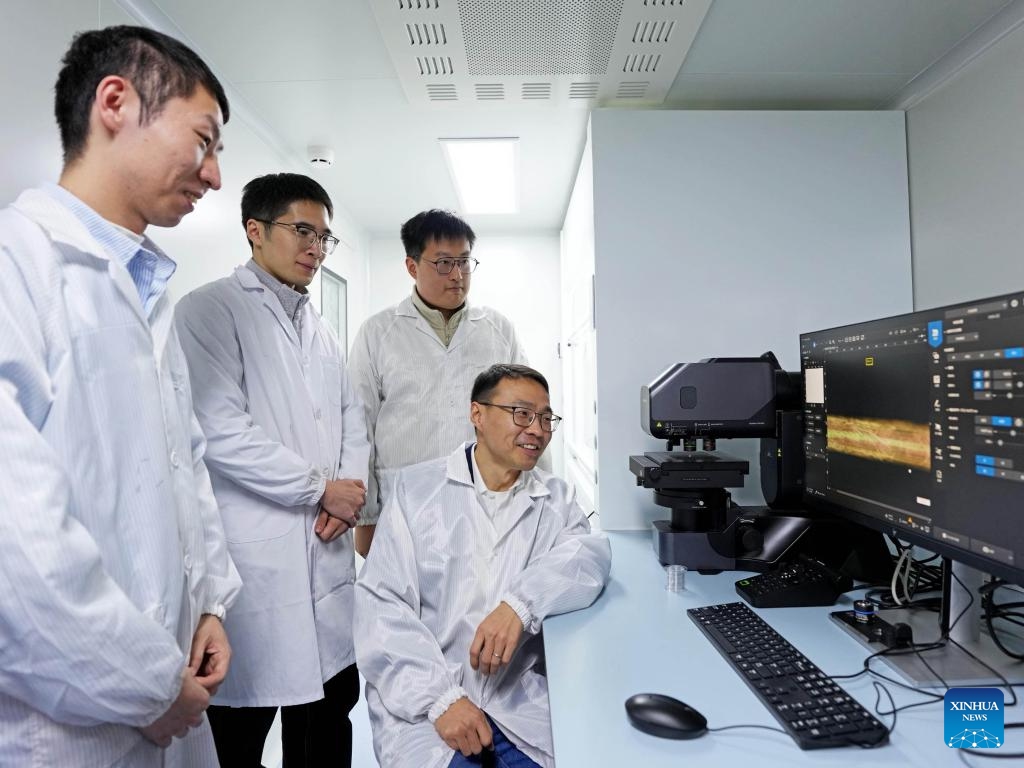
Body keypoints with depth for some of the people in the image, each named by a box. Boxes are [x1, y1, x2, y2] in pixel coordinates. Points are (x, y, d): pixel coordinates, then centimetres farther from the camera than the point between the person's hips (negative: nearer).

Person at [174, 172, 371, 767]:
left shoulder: (319, 327, 17)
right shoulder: (211, 310, -6)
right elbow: (221, 432, -16)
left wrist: (353, 486, -3)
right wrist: (322, 489, -10)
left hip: (326, 547, 7)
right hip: (256, 555, -6)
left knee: (333, 703, 15)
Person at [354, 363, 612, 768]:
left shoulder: (556, 497, 7)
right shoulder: (415, 487, -1)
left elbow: (591, 555, -12)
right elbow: (381, 603, -7)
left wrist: (521, 604, -28)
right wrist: (440, 698, -16)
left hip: (518, 697, 3)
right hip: (420, 700, -2)